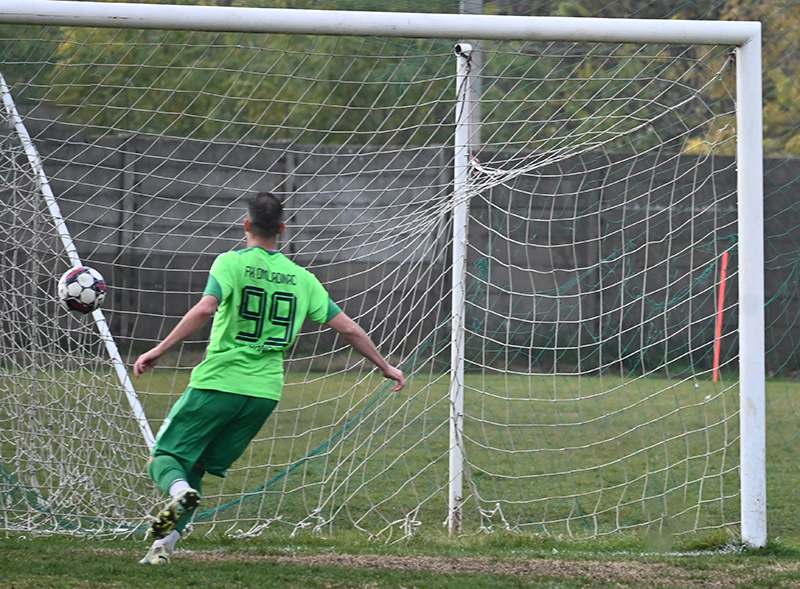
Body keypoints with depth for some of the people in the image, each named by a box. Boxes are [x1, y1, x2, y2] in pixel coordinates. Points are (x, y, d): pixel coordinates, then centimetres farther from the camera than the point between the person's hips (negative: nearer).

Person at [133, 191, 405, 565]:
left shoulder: (232, 263, -4)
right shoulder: (301, 278, 9)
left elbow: (205, 309, -20)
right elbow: (347, 328, 9)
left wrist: (160, 349, -20)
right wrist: (386, 367, 20)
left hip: (218, 383, -4)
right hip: (265, 393, 4)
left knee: (164, 456, 4)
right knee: (196, 468, 16)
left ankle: (180, 492, -31)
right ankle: (164, 544, 6)